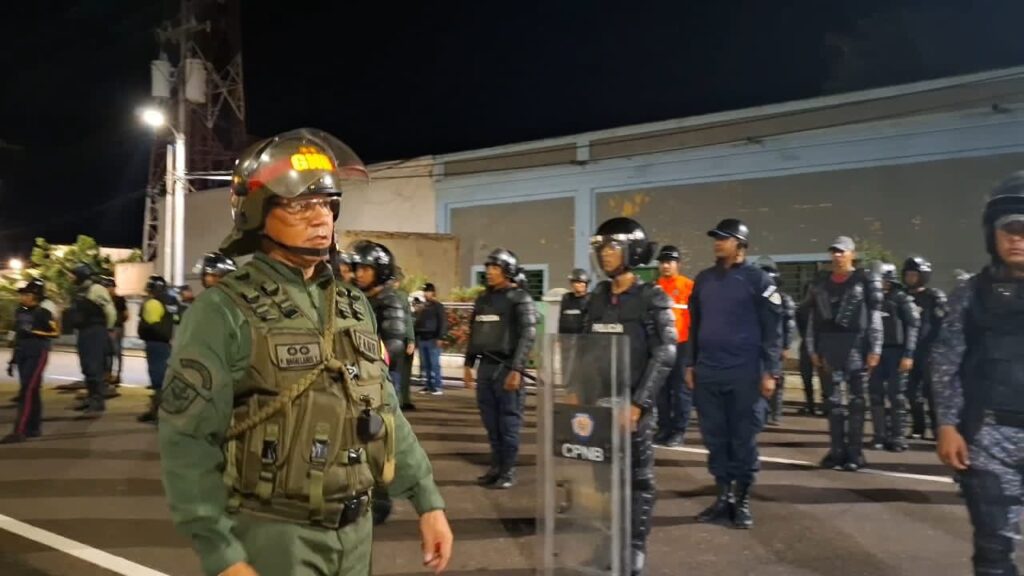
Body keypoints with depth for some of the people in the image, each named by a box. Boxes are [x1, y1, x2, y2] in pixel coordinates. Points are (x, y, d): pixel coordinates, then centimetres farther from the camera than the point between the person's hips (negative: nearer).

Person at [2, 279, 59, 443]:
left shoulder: (42, 313, -9)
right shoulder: (19, 312, 11)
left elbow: (56, 332, -9)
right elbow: (18, 336, 17)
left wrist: (34, 332, -18)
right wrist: (12, 360, 18)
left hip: (37, 354, -7)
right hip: (22, 354, 7)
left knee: (26, 391, -11)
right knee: (32, 391, 12)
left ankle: (19, 431, -13)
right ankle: (34, 428, 19)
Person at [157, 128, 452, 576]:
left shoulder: (355, 308, 6)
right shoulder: (224, 312, -13)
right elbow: (188, 443, -14)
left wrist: (427, 501, 8)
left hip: (354, 530, 6)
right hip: (273, 535, -6)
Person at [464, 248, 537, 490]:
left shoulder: (520, 299, -4)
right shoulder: (483, 299, 15)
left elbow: (527, 336, -11)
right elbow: (474, 333, 19)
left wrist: (516, 369, -17)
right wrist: (468, 364, 15)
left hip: (506, 367, -6)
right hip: (485, 366, 6)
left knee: (509, 421, -1)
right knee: (490, 421, 10)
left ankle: (508, 470, 6)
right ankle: (496, 466, 20)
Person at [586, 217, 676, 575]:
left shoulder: (652, 298, -6)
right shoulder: (598, 296, 9)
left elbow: (664, 355, -12)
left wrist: (638, 402, -17)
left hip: (634, 403, -5)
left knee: (638, 476, 5)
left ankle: (636, 547, 16)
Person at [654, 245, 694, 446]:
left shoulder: (688, 286, -4)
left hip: (681, 345, -4)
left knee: (681, 388, 1)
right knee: (661, 389, 10)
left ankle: (679, 430, 8)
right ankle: (664, 428, 19)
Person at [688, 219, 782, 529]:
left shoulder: (757, 279, -3)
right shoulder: (703, 279, 11)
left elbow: (772, 328, -5)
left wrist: (770, 371, -10)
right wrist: (691, 364, 13)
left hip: (745, 373, -5)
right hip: (707, 372, 5)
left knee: (743, 439, 4)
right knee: (715, 438, 9)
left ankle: (742, 500, 16)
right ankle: (723, 496, 21)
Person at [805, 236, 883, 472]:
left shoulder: (866, 281, 0)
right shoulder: (822, 284, 13)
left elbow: (874, 316, -4)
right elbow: (814, 319, 12)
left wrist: (874, 349, -10)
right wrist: (813, 349, 7)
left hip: (855, 346, -4)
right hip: (829, 348, 4)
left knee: (855, 401, 2)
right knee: (833, 401, 6)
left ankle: (854, 453, 7)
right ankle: (837, 450, 13)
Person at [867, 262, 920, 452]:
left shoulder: (902, 299, -2)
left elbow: (912, 327, -8)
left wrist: (908, 355, -15)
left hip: (895, 352, -5)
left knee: (896, 395, -1)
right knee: (875, 395, 4)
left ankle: (897, 437, 6)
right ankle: (880, 435, 12)